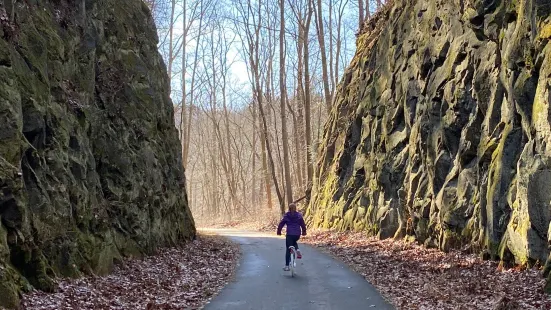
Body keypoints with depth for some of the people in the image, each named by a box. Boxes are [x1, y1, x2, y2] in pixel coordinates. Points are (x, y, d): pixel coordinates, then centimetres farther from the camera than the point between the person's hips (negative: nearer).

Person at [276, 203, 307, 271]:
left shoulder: (286, 216, 2)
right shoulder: (299, 215, 5)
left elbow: (281, 224, 2)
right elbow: (303, 224, 5)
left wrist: (279, 231, 14)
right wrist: (304, 231, 18)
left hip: (289, 234, -2)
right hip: (297, 234, 2)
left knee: (288, 250, 7)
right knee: (294, 242, 35)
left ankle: (287, 266, 6)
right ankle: (298, 250, 5)